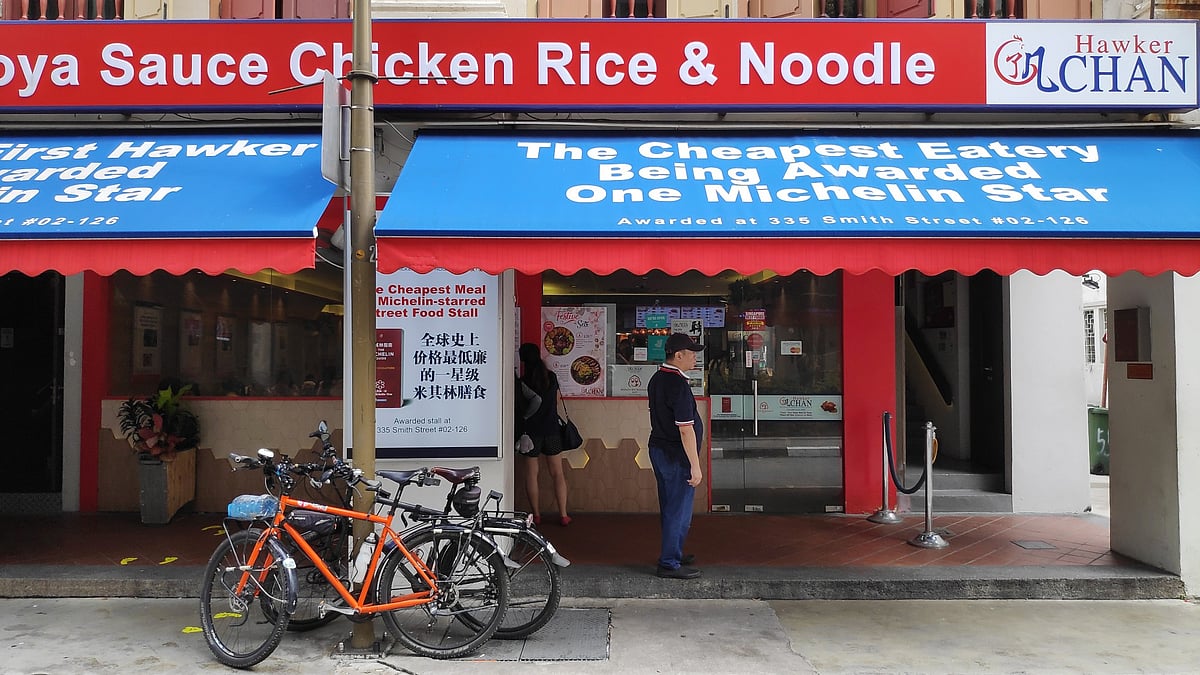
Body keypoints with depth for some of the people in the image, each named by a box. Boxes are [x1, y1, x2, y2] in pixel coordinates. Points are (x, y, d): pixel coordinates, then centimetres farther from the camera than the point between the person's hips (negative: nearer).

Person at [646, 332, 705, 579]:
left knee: (669, 508, 20)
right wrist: (695, 465, -20)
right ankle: (670, 564, 8)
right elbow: (685, 429, -23)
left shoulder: (657, 378, 9)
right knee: (679, 511, 0)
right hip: (676, 456, -10)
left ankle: (671, 554, 32)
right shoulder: (678, 384, -21)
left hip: (658, 448, 10)